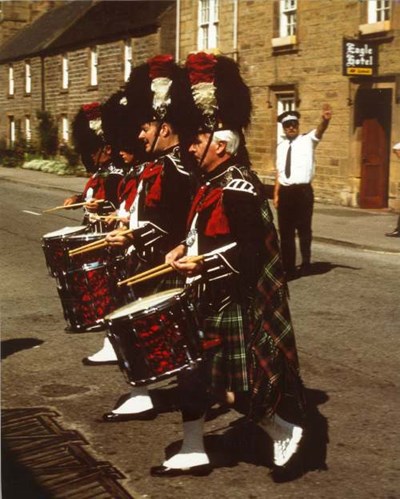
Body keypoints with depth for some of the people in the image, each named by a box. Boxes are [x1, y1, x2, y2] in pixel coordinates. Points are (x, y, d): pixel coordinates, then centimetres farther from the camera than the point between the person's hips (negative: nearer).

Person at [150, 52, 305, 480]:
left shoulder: (238, 189, -18)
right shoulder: (212, 184, 12)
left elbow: (248, 249, -24)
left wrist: (200, 264, -24)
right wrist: (185, 248, 5)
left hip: (231, 306, -10)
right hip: (207, 301, 10)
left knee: (237, 379, -3)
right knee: (191, 372, 11)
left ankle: (284, 431, 17)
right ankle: (193, 453, 21)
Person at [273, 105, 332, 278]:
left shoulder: (308, 140, -1)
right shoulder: (281, 146, 12)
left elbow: (320, 130, -22)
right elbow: (279, 172, 13)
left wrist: (325, 120, -44)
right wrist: (276, 194, 8)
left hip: (303, 191, -4)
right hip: (285, 192, 4)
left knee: (304, 229, 5)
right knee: (285, 231, 9)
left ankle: (305, 263, 21)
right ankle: (288, 267, 19)